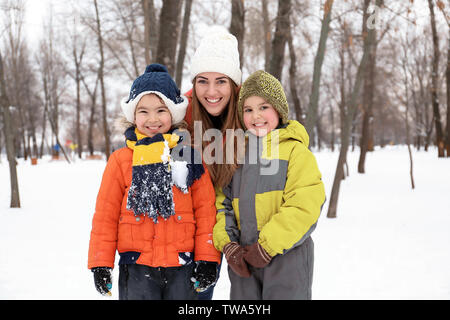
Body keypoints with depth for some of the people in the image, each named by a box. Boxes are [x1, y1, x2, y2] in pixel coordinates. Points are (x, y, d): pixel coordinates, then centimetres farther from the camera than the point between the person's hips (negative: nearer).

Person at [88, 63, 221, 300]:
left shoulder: (189, 157, 3)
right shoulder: (121, 160, 1)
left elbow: (205, 209, 4)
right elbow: (105, 214, 4)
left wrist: (207, 259, 0)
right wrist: (100, 263, 2)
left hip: (182, 267, 1)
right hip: (136, 266, -1)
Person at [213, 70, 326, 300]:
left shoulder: (296, 151, -4)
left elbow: (304, 206, -14)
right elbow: (223, 203, 12)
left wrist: (267, 246, -15)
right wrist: (228, 245, -3)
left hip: (287, 257, -4)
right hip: (243, 259, 5)